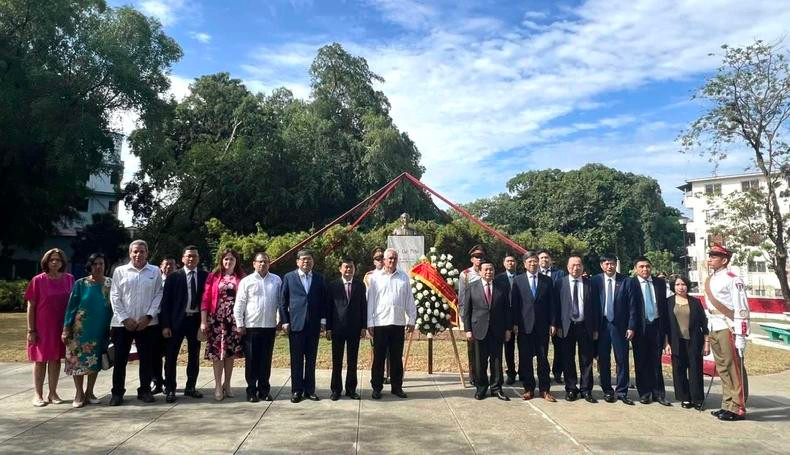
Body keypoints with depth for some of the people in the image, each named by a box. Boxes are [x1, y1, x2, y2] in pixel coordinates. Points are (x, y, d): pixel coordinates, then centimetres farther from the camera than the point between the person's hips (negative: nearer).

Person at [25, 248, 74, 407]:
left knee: (56, 358, 9)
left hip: (61, 327, 2)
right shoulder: (38, 280, -7)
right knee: (40, 359, 7)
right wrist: (31, 330, -8)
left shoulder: (69, 279, 1)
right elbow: (30, 306, -5)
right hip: (42, 327, -2)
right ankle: (37, 394, 15)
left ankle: (53, 392, 18)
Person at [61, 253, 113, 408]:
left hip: (101, 329, 2)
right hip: (81, 328, -2)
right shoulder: (81, 284, -3)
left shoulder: (110, 284, 3)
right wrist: (66, 328, -7)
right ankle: (79, 394, 13)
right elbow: (71, 306, -3)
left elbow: (113, 306, 6)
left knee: (95, 361, 9)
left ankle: (89, 392, 21)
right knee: (78, 360, 1)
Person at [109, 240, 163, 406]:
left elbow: (158, 295, 2)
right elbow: (114, 297, 1)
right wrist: (125, 318, -7)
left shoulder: (155, 271, 4)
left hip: (147, 323, 0)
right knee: (120, 359, 4)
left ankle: (144, 390, 18)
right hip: (122, 323, 0)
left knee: (146, 358, 7)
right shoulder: (120, 271, 4)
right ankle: (117, 392, 16)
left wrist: (148, 316, -8)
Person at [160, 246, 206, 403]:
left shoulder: (205, 276, 3)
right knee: (171, 357, 3)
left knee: (194, 356, 11)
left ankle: (190, 387, 23)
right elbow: (165, 301, -3)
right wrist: (165, 325, -9)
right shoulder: (173, 277, -2)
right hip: (177, 320, -2)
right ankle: (170, 389, 13)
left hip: (196, 320, 2)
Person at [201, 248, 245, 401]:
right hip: (216, 318, 0)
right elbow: (206, 299, 0)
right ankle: (218, 385, 9)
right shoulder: (213, 276, 4)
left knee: (230, 351, 6)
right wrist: (203, 321, -6)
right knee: (216, 351, 0)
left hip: (234, 319, 1)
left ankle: (227, 384, 19)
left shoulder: (241, 278, 4)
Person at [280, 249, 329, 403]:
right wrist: (285, 321, -3)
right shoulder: (289, 277, 4)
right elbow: (283, 301, 3)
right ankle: (296, 390, 13)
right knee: (296, 359, 4)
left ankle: (310, 390, 16)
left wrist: (323, 320, 2)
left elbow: (325, 300, 9)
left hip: (314, 324, 2)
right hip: (295, 324, -1)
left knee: (311, 359, 7)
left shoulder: (319, 278, 8)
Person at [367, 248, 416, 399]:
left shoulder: (404, 277, 6)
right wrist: (370, 323, -3)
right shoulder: (375, 278, 0)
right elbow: (370, 301, 0)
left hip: (398, 323, 2)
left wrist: (411, 320, 5)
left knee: (397, 358, 10)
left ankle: (397, 387, 21)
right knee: (378, 357, 5)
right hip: (380, 323, -2)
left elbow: (409, 300, 8)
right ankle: (377, 388, 16)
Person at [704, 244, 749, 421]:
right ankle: (727, 405, 22)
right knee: (722, 369, 13)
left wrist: (740, 336, -18)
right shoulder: (709, 281, 15)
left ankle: (738, 409, 7)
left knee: (734, 368, -1)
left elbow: (742, 310, -14)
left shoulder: (732, 280, -10)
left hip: (729, 330, -8)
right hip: (714, 331, 8)